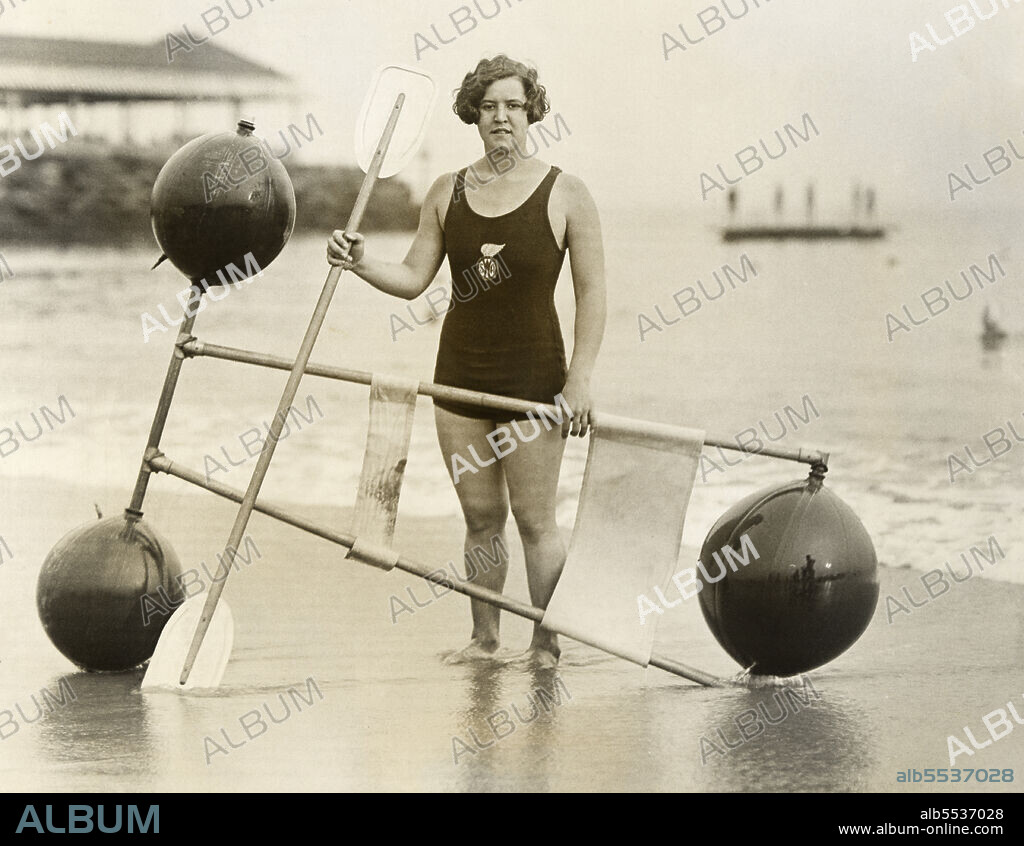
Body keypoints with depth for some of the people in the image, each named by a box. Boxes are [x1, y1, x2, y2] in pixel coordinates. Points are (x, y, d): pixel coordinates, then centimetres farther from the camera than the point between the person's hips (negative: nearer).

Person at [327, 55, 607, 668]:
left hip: (533, 376, -4)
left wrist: (580, 378, -11)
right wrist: (361, 262, -10)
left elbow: (592, 293, -5)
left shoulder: (566, 194, -5)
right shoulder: (448, 193, 7)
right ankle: (484, 638, 18)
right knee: (481, 518, 10)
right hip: (461, 375, 4)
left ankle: (546, 642, 8)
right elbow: (413, 279, 9)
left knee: (535, 519, -2)